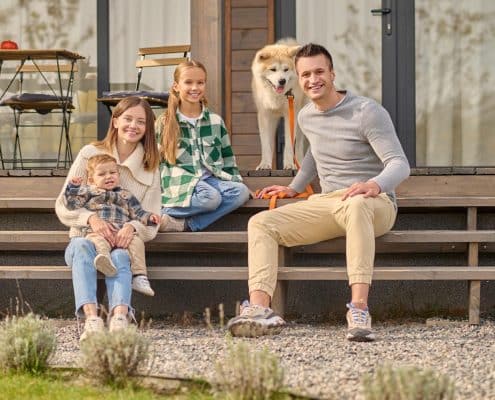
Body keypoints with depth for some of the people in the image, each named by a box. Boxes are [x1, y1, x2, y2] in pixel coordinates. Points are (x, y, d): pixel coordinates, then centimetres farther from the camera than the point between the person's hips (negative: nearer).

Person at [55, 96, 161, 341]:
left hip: (123, 243, 1)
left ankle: (120, 318, -63)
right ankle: (91, 319, -59)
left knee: (119, 256, -36)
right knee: (83, 247, -37)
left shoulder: (150, 167, 9)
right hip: (84, 238, -1)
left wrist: (133, 227, -22)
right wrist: (90, 218, -20)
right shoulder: (90, 154, 5)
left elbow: (151, 221, 2)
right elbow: (63, 205, 0)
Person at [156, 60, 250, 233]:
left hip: (211, 179, 4)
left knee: (242, 192, -27)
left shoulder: (215, 121, 15)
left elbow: (228, 160, 18)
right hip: (182, 183, -4)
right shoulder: (164, 123, 6)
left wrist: (236, 181, 4)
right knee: (210, 197, -35)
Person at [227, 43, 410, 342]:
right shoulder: (306, 117, 13)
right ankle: (259, 309, -33)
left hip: (375, 204, -7)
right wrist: (295, 188, 31)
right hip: (326, 203, 7)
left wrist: (375, 184, -37)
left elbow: (400, 164, -17)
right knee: (261, 223, -13)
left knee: (356, 205, -44)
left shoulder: (367, 112, -9)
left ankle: (360, 311, -53)